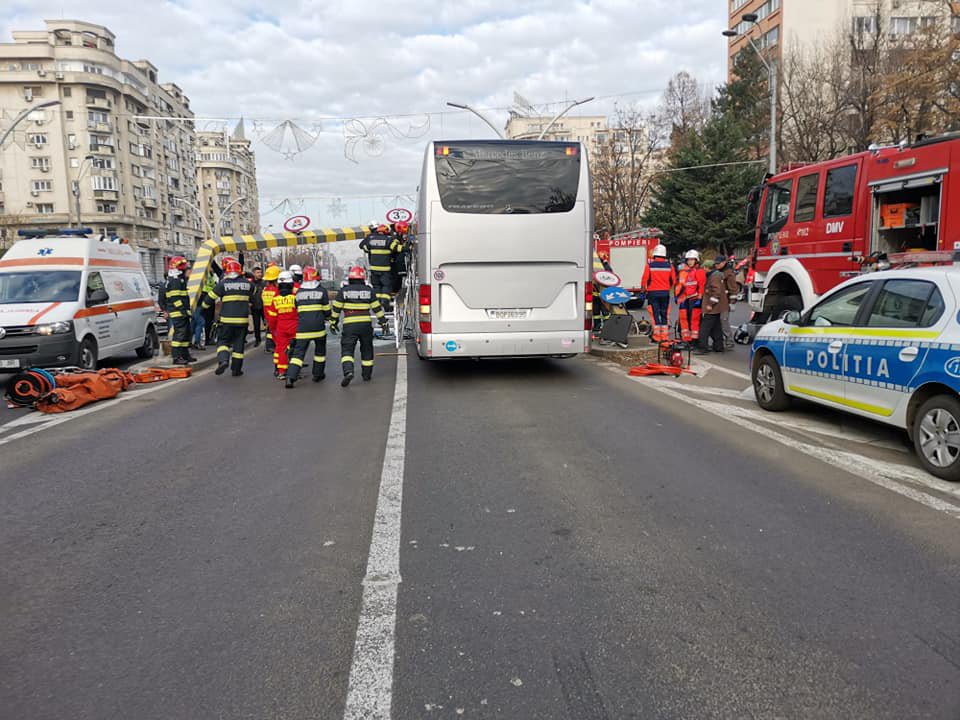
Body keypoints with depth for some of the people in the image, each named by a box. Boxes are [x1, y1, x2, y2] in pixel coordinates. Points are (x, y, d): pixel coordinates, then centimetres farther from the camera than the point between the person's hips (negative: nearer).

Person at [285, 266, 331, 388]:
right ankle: (318, 374, 25)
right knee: (320, 350, 19)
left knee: (299, 351, 0)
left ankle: (291, 377, -14)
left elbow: (297, 310, 13)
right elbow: (327, 310, 3)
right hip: (318, 326, -2)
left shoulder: (298, 292, 6)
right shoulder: (321, 290, -2)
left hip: (302, 327, 2)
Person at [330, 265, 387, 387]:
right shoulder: (369, 290, 4)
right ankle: (367, 374, 24)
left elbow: (336, 308, 4)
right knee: (367, 349, 16)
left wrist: (333, 322, 15)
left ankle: (348, 371, -24)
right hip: (366, 324, 2)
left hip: (349, 325, -2)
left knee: (347, 349, -2)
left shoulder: (344, 290, 1)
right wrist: (383, 321, 17)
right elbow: (377, 307, 8)